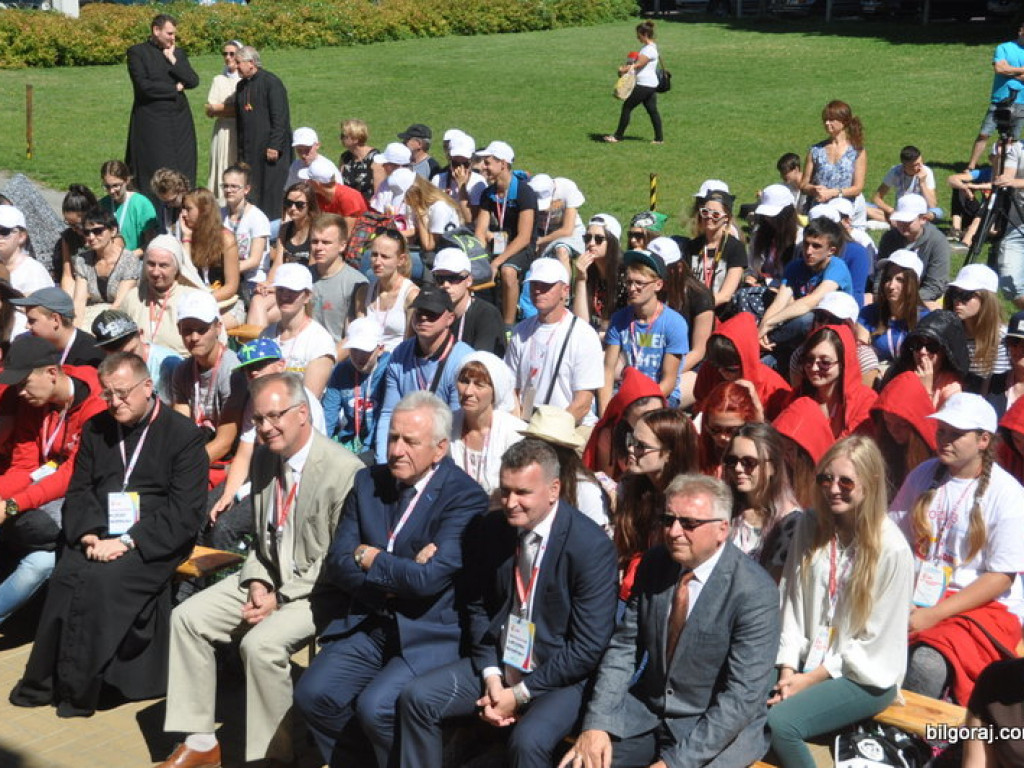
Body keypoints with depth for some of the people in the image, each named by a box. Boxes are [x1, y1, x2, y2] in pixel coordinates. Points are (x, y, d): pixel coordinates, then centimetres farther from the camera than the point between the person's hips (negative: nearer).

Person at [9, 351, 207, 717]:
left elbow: (185, 512, -8)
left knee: (105, 580, -31)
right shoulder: (96, 429, 15)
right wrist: (88, 534, -8)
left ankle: (79, 689, -20)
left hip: (154, 543, -4)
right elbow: (78, 491, 13)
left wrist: (128, 541, -17)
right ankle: (43, 682, -16)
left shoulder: (184, 434, -2)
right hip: (99, 537, 4)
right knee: (66, 575, -26)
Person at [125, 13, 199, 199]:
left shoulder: (178, 53, 13)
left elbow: (193, 81, 2)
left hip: (180, 121, 5)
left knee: (182, 173, 2)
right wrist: (175, 88, -4)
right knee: (155, 175, -6)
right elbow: (143, 86, -13)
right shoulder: (137, 52, -2)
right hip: (151, 121, -5)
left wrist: (173, 60, -6)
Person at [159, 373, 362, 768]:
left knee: (261, 642, -29)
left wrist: (281, 598, -18)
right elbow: (261, 537, 14)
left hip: (317, 591, -8)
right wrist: (257, 584, -5)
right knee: (187, 617, -3)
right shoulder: (263, 458, 5)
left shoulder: (344, 470, -21)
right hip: (269, 579, 8)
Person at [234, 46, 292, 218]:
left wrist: (275, 146, -18)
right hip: (249, 150, 6)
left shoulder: (271, 82, -8)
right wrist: (240, 149, 14)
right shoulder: (241, 86, 13)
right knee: (253, 193, 4)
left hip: (270, 148, -6)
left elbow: (280, 117, -13)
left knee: (272, 190, -4)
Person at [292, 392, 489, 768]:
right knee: (312, 694, -15)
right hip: (368, 625, 5)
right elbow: (337, 565, 2)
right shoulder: (368, 482, 7)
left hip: (429, 635, -5)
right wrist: (397, 574, -13)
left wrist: (369, 557, -6)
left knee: (375, 706, -26)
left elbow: (427, 579, -21)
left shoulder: (466, 497, -11)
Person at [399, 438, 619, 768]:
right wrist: (492, 677, -5)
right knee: (417, 698, -11)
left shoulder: (591, 546, -17)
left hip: (559, 677, -5)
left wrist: (519, 694, -15)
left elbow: (589, 647, -16)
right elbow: (478, 608, 10)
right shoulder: (491, 528, -1)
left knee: (528, 741, -32)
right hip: (497, 664, 6)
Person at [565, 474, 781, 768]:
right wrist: (596, 724, -12)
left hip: (721, 726, -4)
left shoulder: (755, 592, -18)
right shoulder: (654, 563, -2)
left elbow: (742, 697, -20)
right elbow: (623, 647, 1)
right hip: (649, 710, 4)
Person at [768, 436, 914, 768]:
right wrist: (788, 670, -9)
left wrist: (811, 679, -11)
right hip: (807, 662, 5)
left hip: (864, 677, -5)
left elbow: (875, 641, -11)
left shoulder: (892, 550, -13)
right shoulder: (811, 528, 3)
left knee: (778, 722, -26)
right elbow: (792, 601, 3)